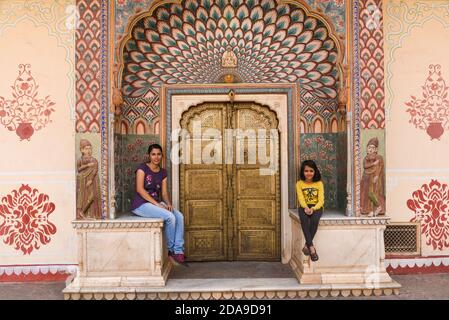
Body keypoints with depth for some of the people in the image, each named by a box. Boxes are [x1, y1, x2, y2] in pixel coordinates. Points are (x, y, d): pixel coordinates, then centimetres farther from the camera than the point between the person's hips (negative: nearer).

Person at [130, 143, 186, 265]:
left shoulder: (163, 172, 13)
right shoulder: (142, 168, -5)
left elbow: (164, 192, 10)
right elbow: (139, 189, -15)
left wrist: (168, 203, -13)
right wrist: (157, 204, -21)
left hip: (156, 203, 6)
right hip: (141, 204, -6)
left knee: (180, 216, -18)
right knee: (170, 217, -26)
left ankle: (179, 251, -15)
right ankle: (171, 250, -7)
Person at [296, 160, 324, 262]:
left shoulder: (319, 183, 4)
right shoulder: (299, 183, 6)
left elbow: (321, 200, -4)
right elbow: (301, 198, -6)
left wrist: (313, 209, -23)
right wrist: (306, 207, -27)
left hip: (316, 207, 0)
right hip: (304, 207, 0)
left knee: (315, 219, -35)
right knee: (304, 219, -35)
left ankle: (307, 245, -24)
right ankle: (311, 247, -34)